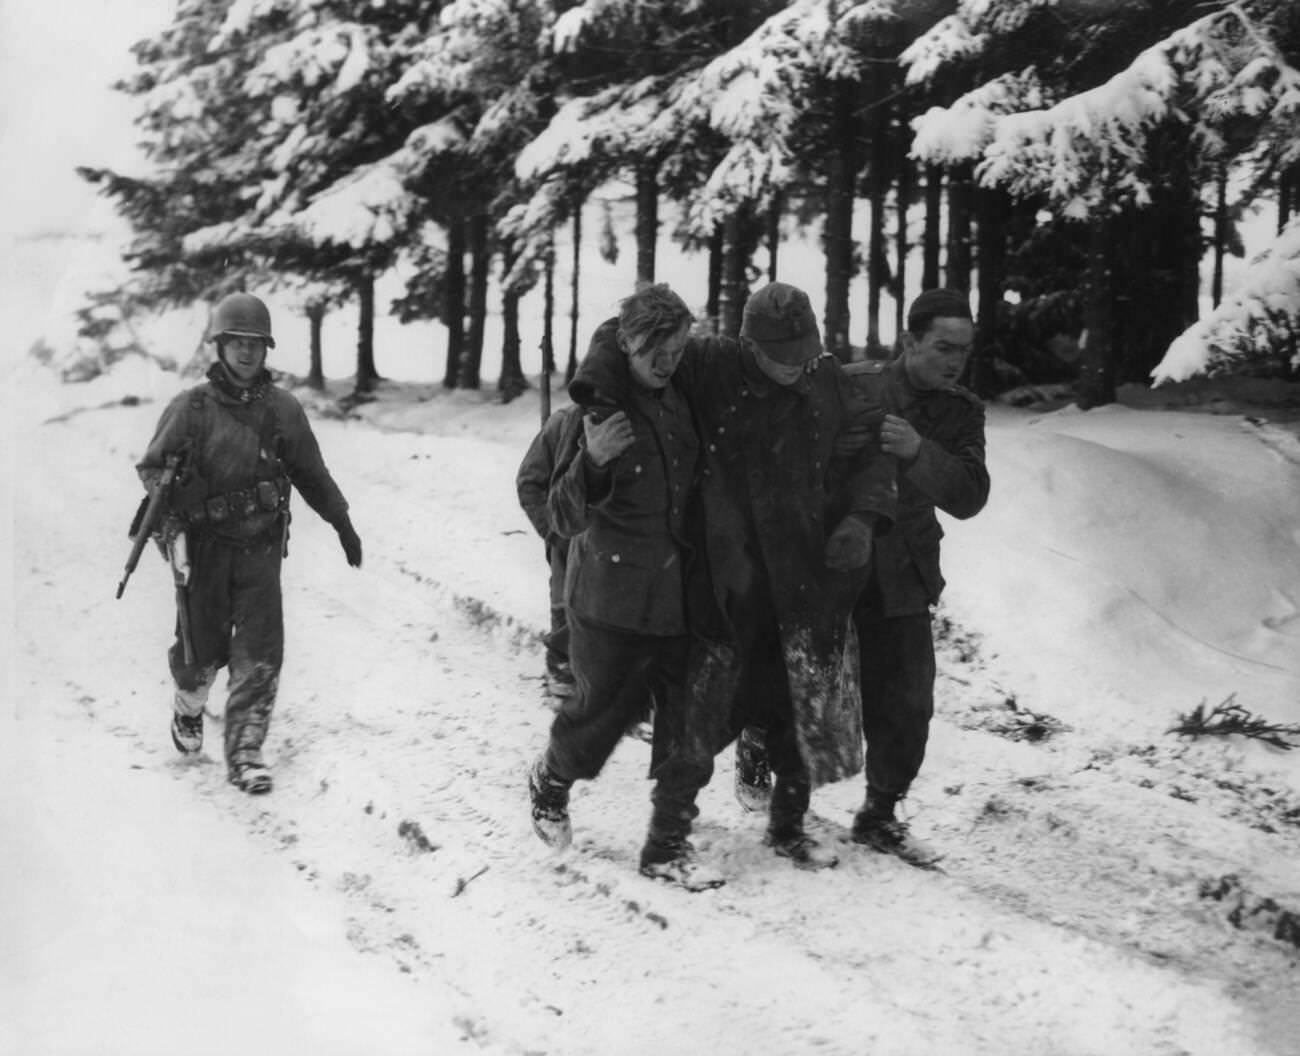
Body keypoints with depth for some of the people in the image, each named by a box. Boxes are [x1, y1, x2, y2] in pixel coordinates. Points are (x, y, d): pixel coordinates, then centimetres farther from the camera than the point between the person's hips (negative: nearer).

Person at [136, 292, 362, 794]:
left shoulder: (283, 409, 3)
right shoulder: (191, 407, -4)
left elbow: (311, 474, 15)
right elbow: (151, 466, 4)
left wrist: (342, 522, 19)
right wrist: (174, 493, -15)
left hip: (261, 547, 2)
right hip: (207, 545, -1)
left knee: (260, 656, -5)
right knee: (202, 648, 6)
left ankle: (245, 752, 4)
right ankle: (188, 707, 39)